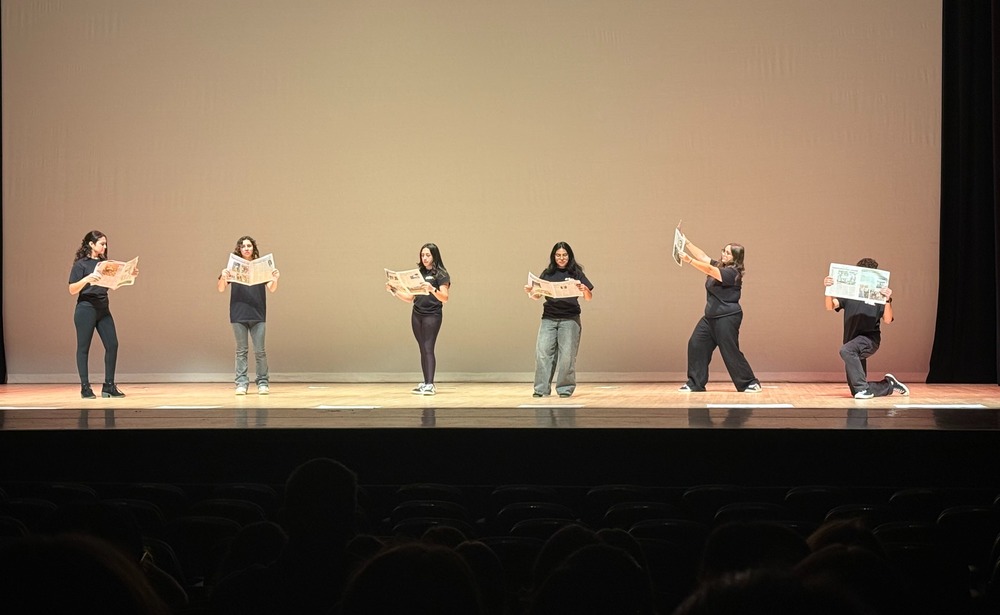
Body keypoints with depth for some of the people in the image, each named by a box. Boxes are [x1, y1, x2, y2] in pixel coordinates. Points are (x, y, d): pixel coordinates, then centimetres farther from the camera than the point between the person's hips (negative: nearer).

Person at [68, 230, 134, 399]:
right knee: (83, 347, 1)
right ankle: (85, 388, 7)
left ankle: (109, 386, 7)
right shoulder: (81, 264, -5)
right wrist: (87, 279, -26)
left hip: (103, 309, 6)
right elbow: (72, 290, -10)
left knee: (112, 345, -1)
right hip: (86, 309, -6)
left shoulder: (104, 263, 12)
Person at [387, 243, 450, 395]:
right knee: (423, 349, 3)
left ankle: (430, 385, -14)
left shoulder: (441, 274, -2)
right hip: (417, 315, 6)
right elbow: (410, 298, 17)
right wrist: (394, 291, 6)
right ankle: (426, 383, 4)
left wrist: (432, 289, -29)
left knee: (428, 348, -12)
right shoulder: (419, 273, 15)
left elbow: (445, 298, -12)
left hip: (432, 315, -6)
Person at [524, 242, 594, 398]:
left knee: (567, 354, -5)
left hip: (570, 319, -2)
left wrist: (584, 289, -21)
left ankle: (565, 389, 4)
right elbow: (537, 296, 13)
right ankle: (542, 388, -3)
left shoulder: (576, 273, 3)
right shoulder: (547, 274, 10)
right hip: (549, 318, 2)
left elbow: (589, 297, 0)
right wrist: (530, 291, -8)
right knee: (543, 352, -6)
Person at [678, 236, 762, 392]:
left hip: (727, 318, -9)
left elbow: (709, 270, -27)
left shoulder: (732, 273, -16)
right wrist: (686, 243, -1)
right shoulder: (718, 266, 10)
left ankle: (751, 383, 4)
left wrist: (689, 260, -32)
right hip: (711, 317, 9)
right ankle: (695, 383, 8)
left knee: (731, 352, -8)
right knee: (696, 345, 2)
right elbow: (702, 256, 9)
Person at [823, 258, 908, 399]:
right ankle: (889, 384, 31)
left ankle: (862, 388, -30)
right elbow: (830, 306, -4)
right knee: (857, 393, 6)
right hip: (853, 342, 5)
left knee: (845, 350, -38)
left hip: (870, 338, -5)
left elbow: (887, 320, -10)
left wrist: (887, 300, -26)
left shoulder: (878, 295, 1)